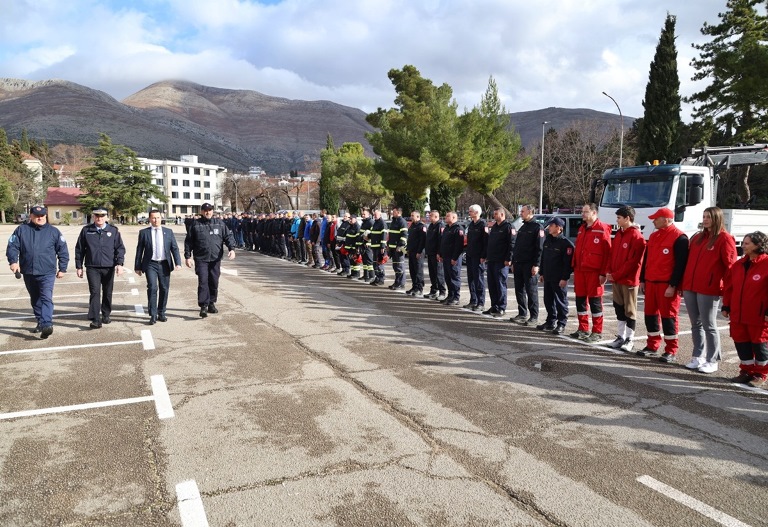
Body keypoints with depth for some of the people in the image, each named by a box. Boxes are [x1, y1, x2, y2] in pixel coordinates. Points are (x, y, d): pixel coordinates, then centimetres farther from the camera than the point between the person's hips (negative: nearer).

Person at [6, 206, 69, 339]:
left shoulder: (53, 231, 3)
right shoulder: (21, 230, 6)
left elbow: (63, 251, 6)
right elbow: (12, 246, 3)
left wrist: (62, 268, 3)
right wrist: (13, 261, -14)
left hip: (47, 273, -3)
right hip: (28, 273, 4)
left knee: (46, 298, -15)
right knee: (35, 300, 15)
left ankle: (46, 324, -25)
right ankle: (40, 322, 27)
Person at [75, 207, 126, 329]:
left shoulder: (113, 231, 4)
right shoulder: (86, 230, 4)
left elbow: (120, 248, 2)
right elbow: (79, 249, 8)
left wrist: (120, 263, -11)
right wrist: (79, 266, 6)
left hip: (109, 268, 1)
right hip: (92, 267, -1)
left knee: (107, 293, 11)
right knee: (95, 292, -9)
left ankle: (106, 315, 28)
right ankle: (95, 320, -9)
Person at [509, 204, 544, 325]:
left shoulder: (537, 227, -7)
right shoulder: (522, 227, 19)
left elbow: (540, 247, -13)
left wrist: (536, 264, -19)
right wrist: (513, 262, 18)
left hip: (530, 265, -8)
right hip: (518, 264, 8)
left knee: (531, 291, -3)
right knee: (519, 290, 10)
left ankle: (534, 317, 4)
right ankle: (522, 314, 18)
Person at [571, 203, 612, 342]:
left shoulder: (602, 229, -8)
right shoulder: (582, 229, 16)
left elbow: (607, 252, -12)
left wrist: (604, 273, -16)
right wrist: (574, 267, 16)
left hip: (594, 271, -7)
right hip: (580, 270, 7)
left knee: (595, 301, -1)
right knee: (580, 299, 11)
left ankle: (597, 332, 8)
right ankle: (583, 329, 22)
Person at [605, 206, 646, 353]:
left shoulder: (636, 236, -13)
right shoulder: (619, 234, 13)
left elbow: (633, 262, -18)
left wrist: (616, 275, -16)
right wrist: (610, 272, 1)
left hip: (629, 280, -8)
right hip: (616, 279, 8)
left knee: (629, 310, 0)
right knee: (619, 308, 13)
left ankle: (629, 340, 7)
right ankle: (621, 337, 22)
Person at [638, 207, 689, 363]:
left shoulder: (679, 238, -9)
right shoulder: (653, 236, 16)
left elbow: (680, 264, -15)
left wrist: (673, 285, -19)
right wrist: (642, 280, 16)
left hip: (667, 285, -8)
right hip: (650, 282, 8)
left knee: (668, 316, -3)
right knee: (650, 314, 11)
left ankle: (671, 351, 6)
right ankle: (652, 347, 22)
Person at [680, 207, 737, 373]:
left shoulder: (724, 238, -5)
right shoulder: (697, 237, 16)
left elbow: (730, 265, -9)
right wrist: (683, 283, 13)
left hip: (709, 290, -7)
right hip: (689, 287, 7)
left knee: (709, 326, 0)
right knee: (696, 324, 12)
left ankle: (712, 361, 10)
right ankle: (697, 357, 21)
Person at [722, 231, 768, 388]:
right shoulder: (738, 264, 10)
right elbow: (729, 287, 13)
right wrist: (726, 306, 11)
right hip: (737, 315, 6)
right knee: (741, 343, 11)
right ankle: (746, 371, 25)